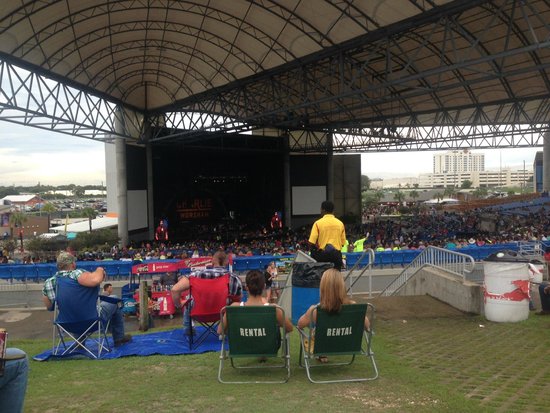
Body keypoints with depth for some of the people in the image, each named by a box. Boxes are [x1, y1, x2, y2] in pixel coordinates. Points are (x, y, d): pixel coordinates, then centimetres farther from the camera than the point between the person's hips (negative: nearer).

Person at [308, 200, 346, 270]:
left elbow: (312, 242, -11)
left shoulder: (318, 223, -7)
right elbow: (343, 242, 5)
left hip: (322, 254, -2)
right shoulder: (340, 223, 3)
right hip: (336, 254, 3)